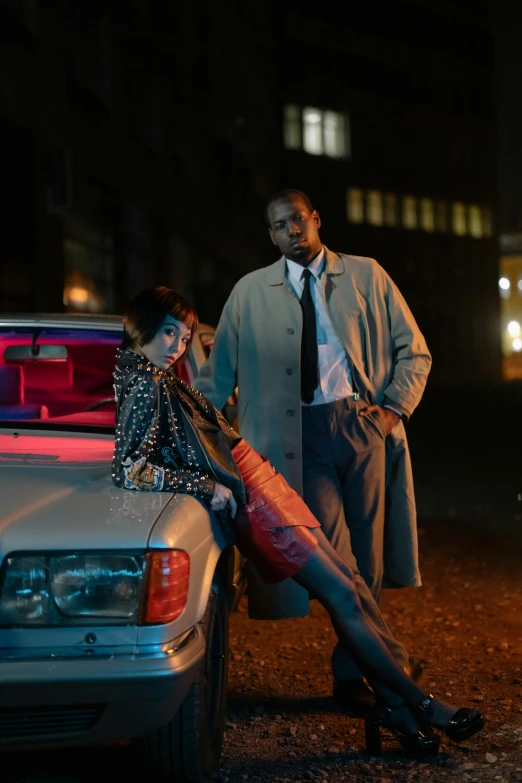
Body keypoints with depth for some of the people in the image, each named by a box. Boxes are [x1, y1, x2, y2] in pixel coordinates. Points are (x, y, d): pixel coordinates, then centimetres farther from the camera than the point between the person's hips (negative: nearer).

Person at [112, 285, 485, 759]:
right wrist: (206, 487, -23)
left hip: (261, 487, 10)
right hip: (249, 501, -10)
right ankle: (420, 706, 5)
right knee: (342, 595, -6)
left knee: (345, 577, 8)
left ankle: (392, 706, 11)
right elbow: (128, 470, -27)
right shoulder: (145, 389, -18)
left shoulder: (161, 380, 11)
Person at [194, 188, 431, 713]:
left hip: (364, 424, 1)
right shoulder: (250, 293, 10)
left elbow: (413, 351, 11)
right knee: (334, 556, -12)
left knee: (366, 557, 3)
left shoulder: (366, 276, 9)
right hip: (303, 435, -1)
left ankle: (351, 672, 16)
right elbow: (217, 373, 14)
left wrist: (394, 408, -2)